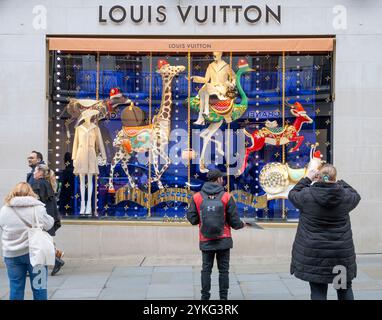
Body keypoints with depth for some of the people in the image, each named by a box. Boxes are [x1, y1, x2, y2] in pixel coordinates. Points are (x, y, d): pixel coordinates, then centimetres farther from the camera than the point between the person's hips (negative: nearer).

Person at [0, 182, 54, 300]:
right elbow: (47, 224, -7)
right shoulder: (37, 207, -8)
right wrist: (51, 219, 13)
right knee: (39, 287, 9)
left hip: (11, 254, 2)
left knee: (16, 288, 11)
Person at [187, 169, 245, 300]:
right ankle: (223, 296, 15)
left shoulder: (197, 197, -5)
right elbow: (234, 221, -7)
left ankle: (205, 296, 13)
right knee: (223, 269, 10)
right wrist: (242, 224, 15)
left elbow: (191, 218, -3)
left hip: (205, 241, 1)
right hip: (223, 240, -1)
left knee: (206, 269, 11)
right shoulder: (226, 197, -9)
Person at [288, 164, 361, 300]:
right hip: (342, 253, 2)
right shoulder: (345, 196, -6)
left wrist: (307, 179, 16)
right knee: (345, 289, 19)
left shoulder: (306, 195, -11)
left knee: (318, 291, 4)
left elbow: (293, 194, 11)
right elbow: (356, 195, 17)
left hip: (314, 254, -2)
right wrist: (340, 182, 23)